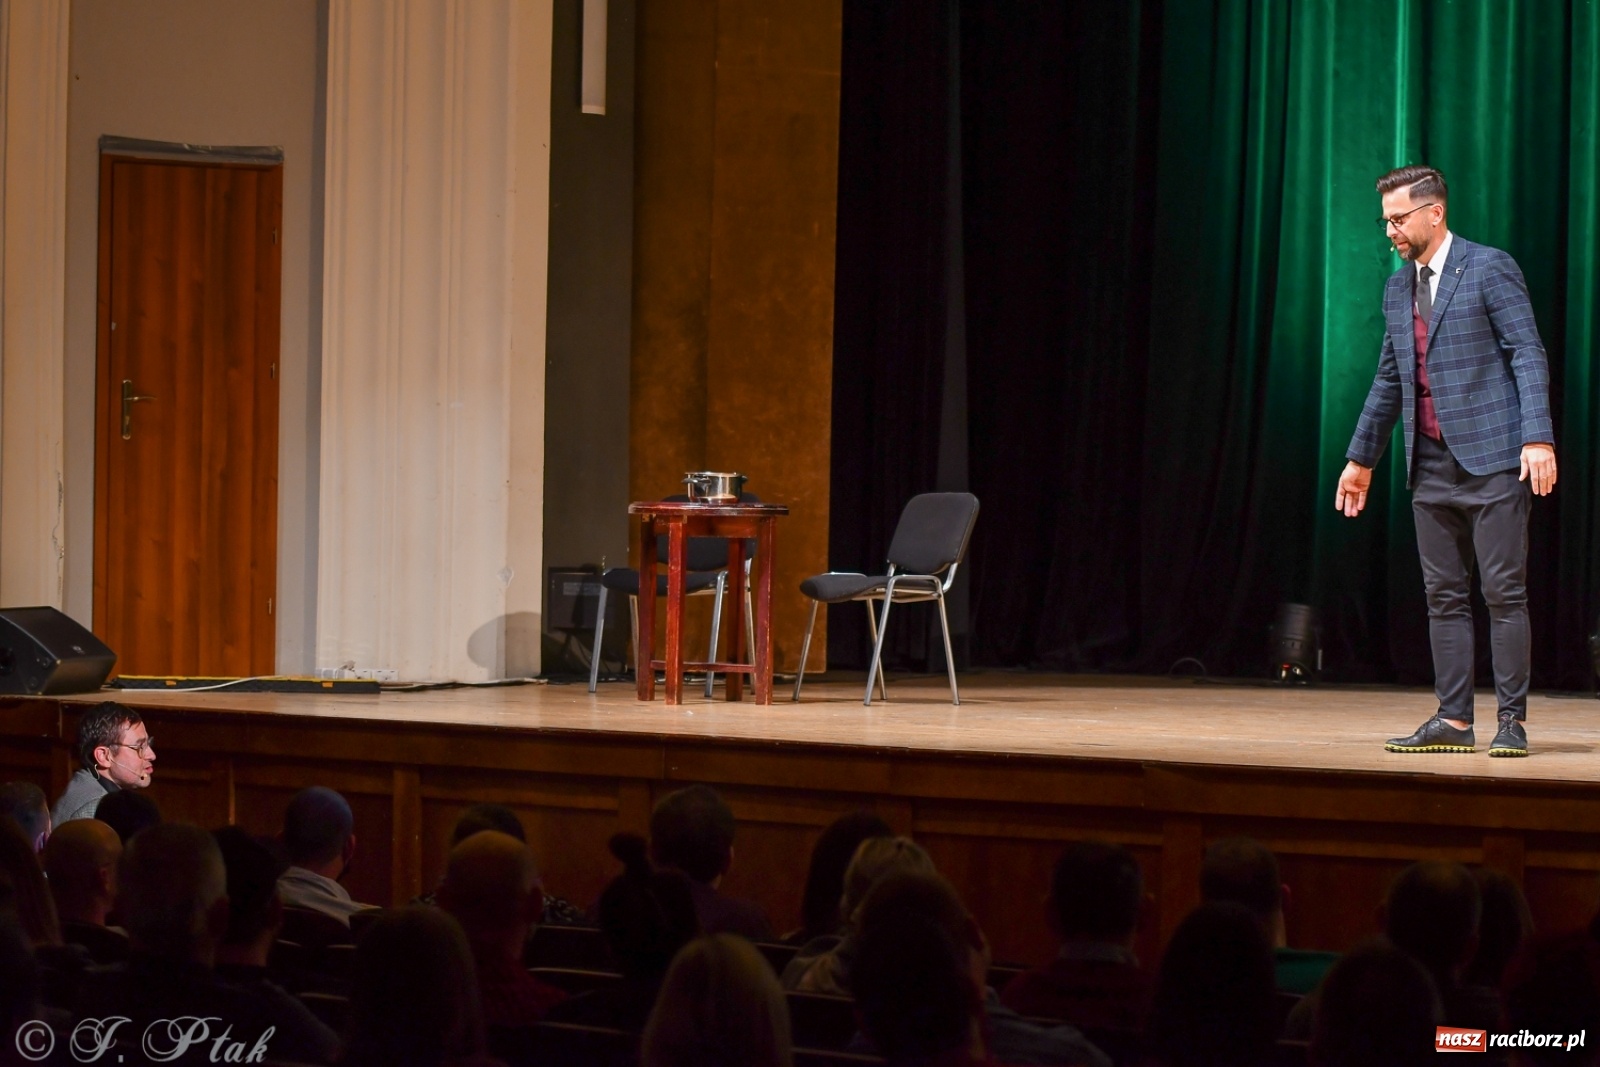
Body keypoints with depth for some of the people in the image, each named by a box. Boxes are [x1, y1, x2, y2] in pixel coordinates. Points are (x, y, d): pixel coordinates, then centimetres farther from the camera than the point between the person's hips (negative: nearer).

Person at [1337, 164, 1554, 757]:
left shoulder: (1490, 269, -5)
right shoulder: (1398, 289, 16)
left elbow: (1528, 356, -9)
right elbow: (1389, 381, 24)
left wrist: (1538, 439, -19)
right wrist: (1361, 457, 25)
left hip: (1492, 458, -7)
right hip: (1432, 466, 7)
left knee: (1504, 593, -5)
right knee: (1444, 597, 6)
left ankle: (1512, 720, -1)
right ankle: (1453, 720, 9)